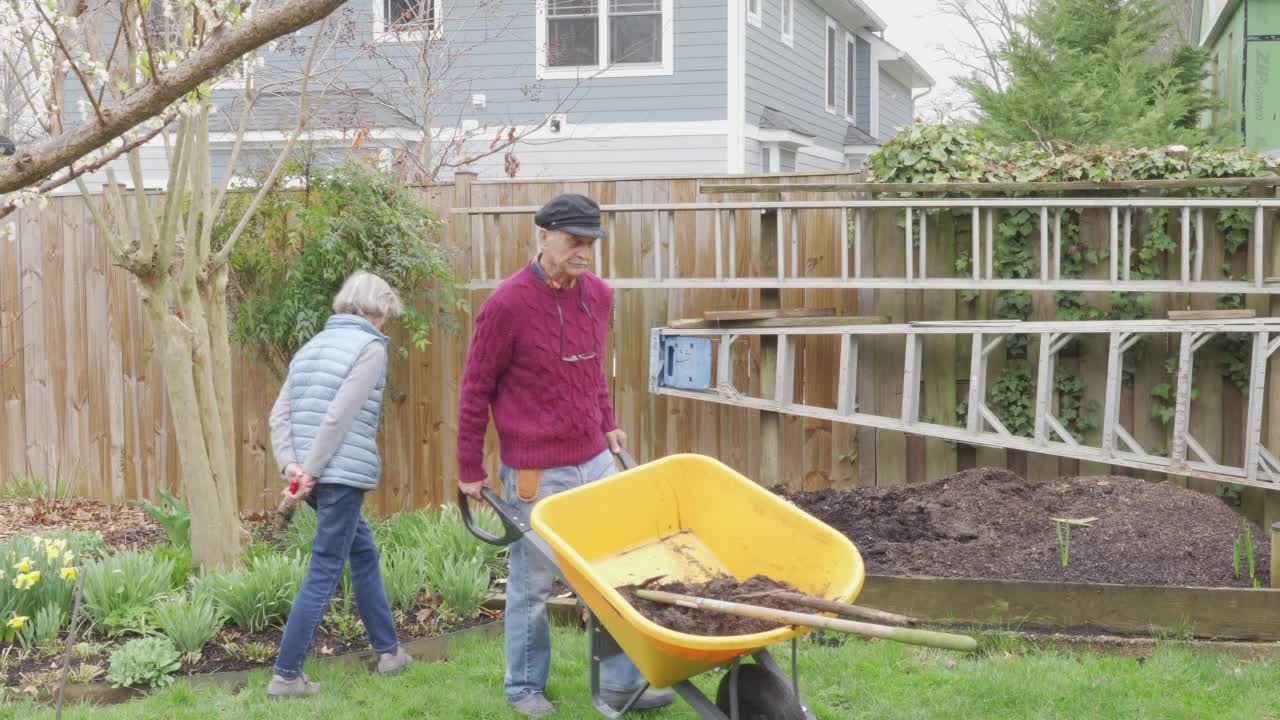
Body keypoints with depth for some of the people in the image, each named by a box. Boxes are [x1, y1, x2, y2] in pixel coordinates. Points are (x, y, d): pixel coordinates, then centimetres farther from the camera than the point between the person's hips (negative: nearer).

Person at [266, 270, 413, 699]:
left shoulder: (313, 346, 16)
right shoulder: (370, 347, -7)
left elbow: (280, 414, 6)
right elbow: (339, 417, -17)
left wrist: (290, 464, -3)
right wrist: (310, 472, -15)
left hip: (319, 475, 8)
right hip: (343, 475, -8)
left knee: (364, 554, 21)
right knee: (324, 574, -2)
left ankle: (388, 651, 30)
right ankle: (286, 675, 0)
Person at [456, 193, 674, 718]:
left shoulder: (598, 295, 4)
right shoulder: (507, 305, -14)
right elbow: (476, 390, -7)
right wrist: (470, 469, -3)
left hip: (596, 461, 6)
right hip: (537, 473, -6)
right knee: (532, 586, 7)